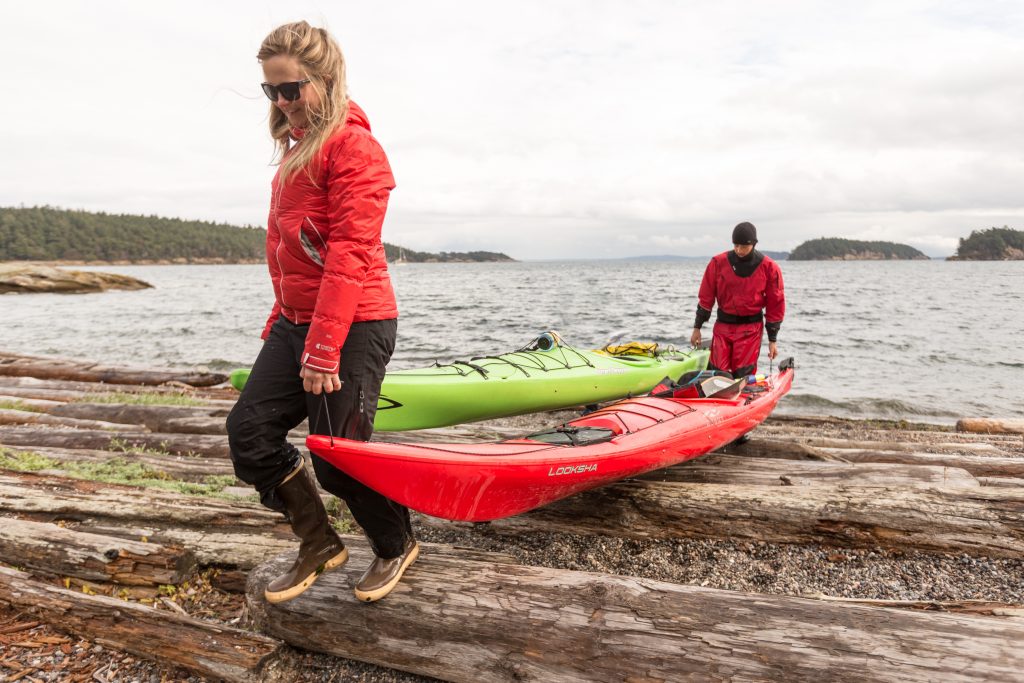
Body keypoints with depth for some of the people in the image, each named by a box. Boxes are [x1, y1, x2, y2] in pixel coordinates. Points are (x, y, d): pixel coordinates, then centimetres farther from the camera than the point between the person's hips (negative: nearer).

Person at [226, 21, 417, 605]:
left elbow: (349, 254, -20)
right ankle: (320, 544, 23)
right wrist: (283, 315, 20)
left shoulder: (353, 146, -12)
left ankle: (397, 545, 26)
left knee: (337, 459, -4)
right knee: (251, 431, 4)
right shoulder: (296, 148, 17)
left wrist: (323, 348, -23)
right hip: (298, 321, 9)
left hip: (355, 326, -9)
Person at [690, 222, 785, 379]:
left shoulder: (769, 268, -5)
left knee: (743, 375, -5)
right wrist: (697, 327, 4)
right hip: (723, 325, 1)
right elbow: (706, 297, 4)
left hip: (751, 329, -1)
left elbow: (775, 305, 1)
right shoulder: (719, 263, -3)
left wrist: (772, 340, 2)